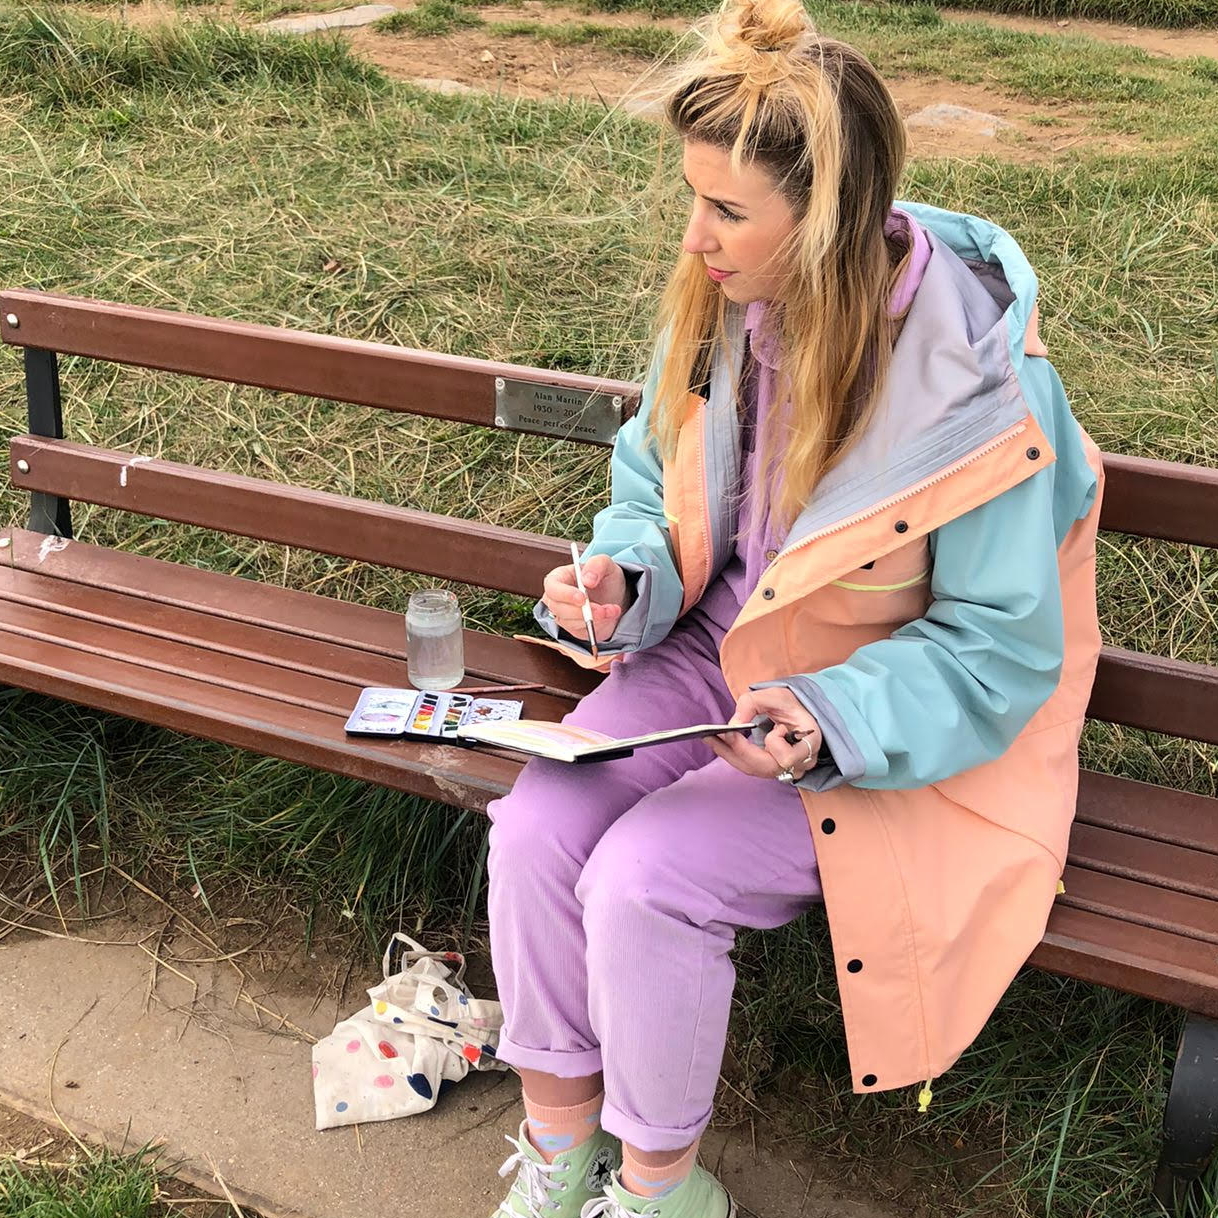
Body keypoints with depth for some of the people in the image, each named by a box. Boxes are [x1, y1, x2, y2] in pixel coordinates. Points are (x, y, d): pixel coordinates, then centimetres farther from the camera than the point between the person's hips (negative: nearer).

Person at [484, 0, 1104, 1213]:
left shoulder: (976, 384, -25)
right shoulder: (721, 304, -7)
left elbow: (1001, 651, -18)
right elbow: (654, 485, 9)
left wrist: (830, 727, -31)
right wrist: (619, 580, -12)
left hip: (893, 724, -5)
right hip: (719, 655, 6)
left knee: (645, 877, -23)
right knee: (537, 827, -16)